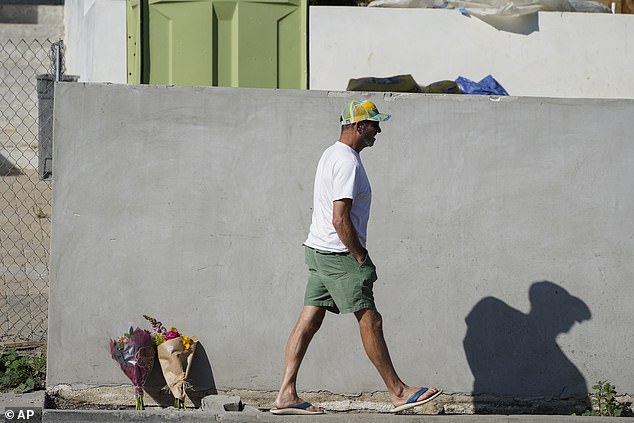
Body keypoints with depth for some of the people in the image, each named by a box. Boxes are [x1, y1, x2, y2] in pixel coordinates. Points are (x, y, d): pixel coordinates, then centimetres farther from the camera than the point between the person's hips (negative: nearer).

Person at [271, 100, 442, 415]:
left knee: (308, 321, 6)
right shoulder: (348, 162, -17)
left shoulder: (331, 154, 16)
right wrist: (361, 258, -15)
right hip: (339, 254, -10)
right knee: (369, 320, -3)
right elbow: (340, 219, -24)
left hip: (319, 249, 10)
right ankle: (398, 392, 3)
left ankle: (286, 395, 5)